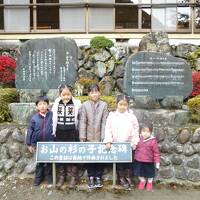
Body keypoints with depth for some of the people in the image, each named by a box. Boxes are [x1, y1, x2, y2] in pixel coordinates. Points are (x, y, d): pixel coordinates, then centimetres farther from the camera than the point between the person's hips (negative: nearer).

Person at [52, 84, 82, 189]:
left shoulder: (77, 104, -7)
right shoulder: (56, 104, 0)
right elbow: (53, 118, 9)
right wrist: (53, 131, 8)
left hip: (72, 134, -2)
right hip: (59, 134, 3)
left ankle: (73, 177, 18)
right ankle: (61, 176, 25)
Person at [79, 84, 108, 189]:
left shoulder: (104, 105, -1)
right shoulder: (85, 105, -1)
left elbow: (104, 122, -4)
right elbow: (82, 121, -3)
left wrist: (104, 136, -8)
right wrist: (82, 136, -7)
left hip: (99, 137, 0)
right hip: (89, 137, 0)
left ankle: (98, 177, 22)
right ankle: (91, 177, 23)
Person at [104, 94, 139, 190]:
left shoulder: (131, 116, -4)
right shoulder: (112, 115, -5)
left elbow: (136, 130, 1)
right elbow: (108, 129, -5)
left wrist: (134, 142, -1)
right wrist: (108, 141, -11)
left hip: (128, 144, 0)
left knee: (129, 162, 10)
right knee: (119, 162, 10)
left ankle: (128, 178, 31)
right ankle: (121, 179, 28)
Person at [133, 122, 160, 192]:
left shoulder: (153, 141, -16)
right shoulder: (139, 139, -4)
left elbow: (156, 152, -11)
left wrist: (157, 162, -10)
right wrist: (135, 157, 14)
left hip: (148, 162, -3)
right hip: (138, 161, 3)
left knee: (149, 174, 18)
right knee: (140, 173, 18)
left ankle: (149, 183, 44)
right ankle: (142, 181, 44)